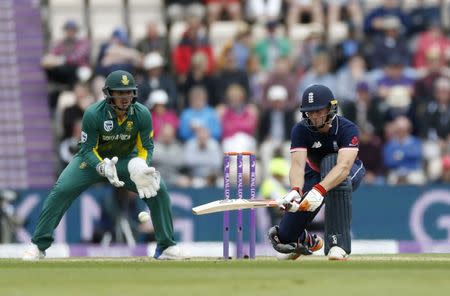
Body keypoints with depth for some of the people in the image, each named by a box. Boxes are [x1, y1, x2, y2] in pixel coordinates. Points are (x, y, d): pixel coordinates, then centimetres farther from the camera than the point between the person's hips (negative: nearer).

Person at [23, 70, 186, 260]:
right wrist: (103, 168, -40)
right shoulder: (93, 114, -27)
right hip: (94, 159, -2)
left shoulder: (142, 114, -20)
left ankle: (166, 246, 0)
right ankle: (39, 245, -12)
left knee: (159, 190, -16)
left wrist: (140, 167, -31)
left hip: (127, 159, 2)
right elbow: (88, 150, -20)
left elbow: (146, 147, -10)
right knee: (61, 190, -21)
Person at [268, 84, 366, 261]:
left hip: (351, 173, -3)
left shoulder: (347, 129, -31)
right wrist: (295, 191, -58)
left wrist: (319, 190, -63)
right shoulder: (300, 130, -23)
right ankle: (306, 240, 28)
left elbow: (343, 166, -46)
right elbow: (297, 164, -36)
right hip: (314, 174, 3)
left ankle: (338, 244, -37)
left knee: (330, 161, -37)